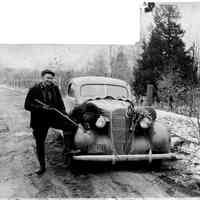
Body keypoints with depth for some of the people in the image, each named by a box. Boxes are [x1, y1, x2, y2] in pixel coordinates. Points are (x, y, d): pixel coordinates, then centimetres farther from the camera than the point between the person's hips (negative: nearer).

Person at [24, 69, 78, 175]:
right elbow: (27, 106, -10)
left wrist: (64, 115, -7)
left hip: (54, 117, 2)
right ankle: (42, 166, 23)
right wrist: (42, 108, -22)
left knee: (71, 125, -19)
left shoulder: (55, 88, 3)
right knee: (39, 144, 6)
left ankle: (68, 149, -4)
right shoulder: (34, 90, -6)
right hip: (39, 120, -2)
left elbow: (60, 104, 8)